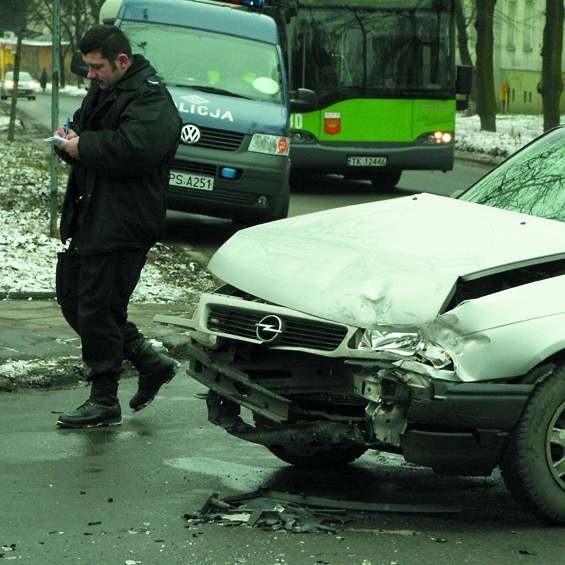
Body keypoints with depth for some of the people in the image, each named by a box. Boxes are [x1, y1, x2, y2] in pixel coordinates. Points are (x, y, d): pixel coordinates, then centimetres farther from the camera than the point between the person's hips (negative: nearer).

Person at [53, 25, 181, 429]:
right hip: (89, 220, 10)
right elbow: (85, 129, 28)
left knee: (97, 308, -7)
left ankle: (104, 402, 5)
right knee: (71, 297, 12)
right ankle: (151, 363, 22)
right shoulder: (102, 92, 17)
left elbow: (133, 149, -29)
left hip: (123, 225, -10)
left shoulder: (150, 101, -14)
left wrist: (82, 147, -18)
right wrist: (70, 138, 4)